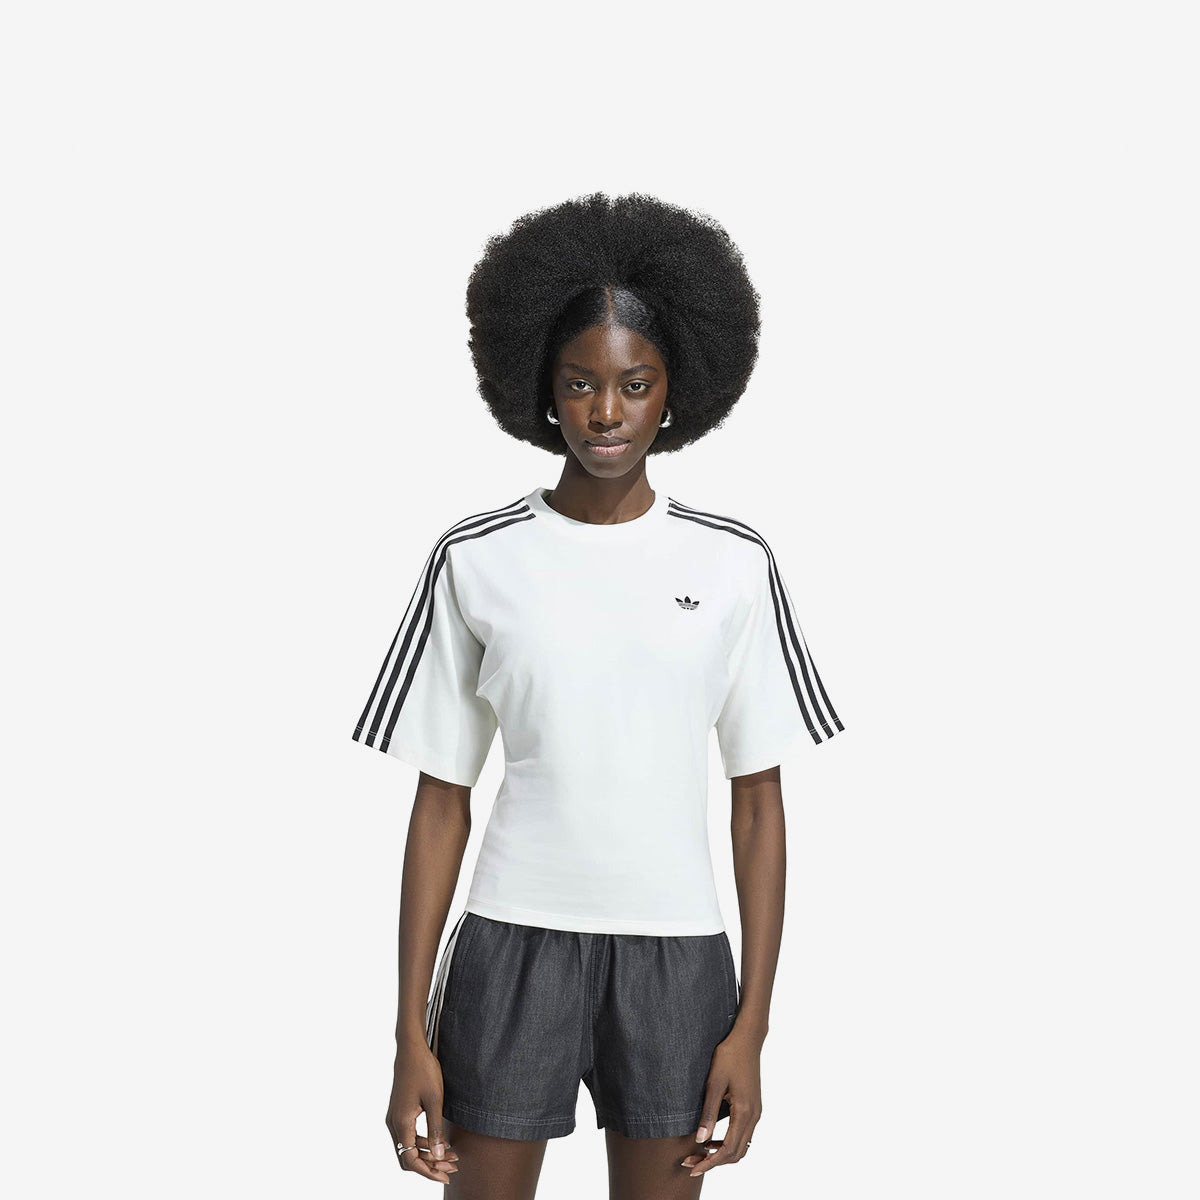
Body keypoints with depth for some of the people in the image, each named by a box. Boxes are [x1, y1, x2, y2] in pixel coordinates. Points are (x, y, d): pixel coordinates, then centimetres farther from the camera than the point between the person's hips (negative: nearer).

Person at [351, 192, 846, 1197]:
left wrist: (750, 1028, -1)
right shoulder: (477, 560, -2)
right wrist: (413, 1032, -1)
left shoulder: (734, 564, 0)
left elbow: (760, 802, 3)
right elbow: (442, 801, 2)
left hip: (675, 951, 1)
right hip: (514, 941, 0)